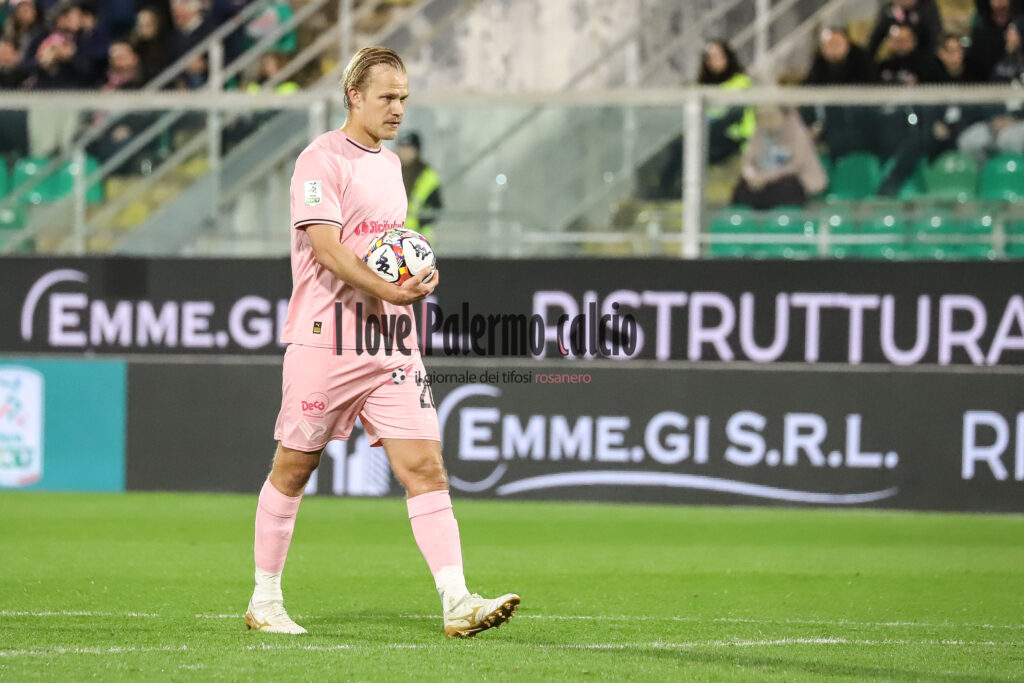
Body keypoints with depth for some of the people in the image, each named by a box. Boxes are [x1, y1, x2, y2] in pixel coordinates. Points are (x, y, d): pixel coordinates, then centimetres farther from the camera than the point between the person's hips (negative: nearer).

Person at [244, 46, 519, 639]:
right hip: (325, 340, -6)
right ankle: (265, 601, 17)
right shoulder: (322, 159, -8)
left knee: (424, 466, -6)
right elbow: (326, 246, -19)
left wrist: (419, 276, 9)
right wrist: (386, 289, -28)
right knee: (294, 469, 4)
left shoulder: (390, 163, 18)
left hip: (391, 345, 7)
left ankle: (457, 604, -13)